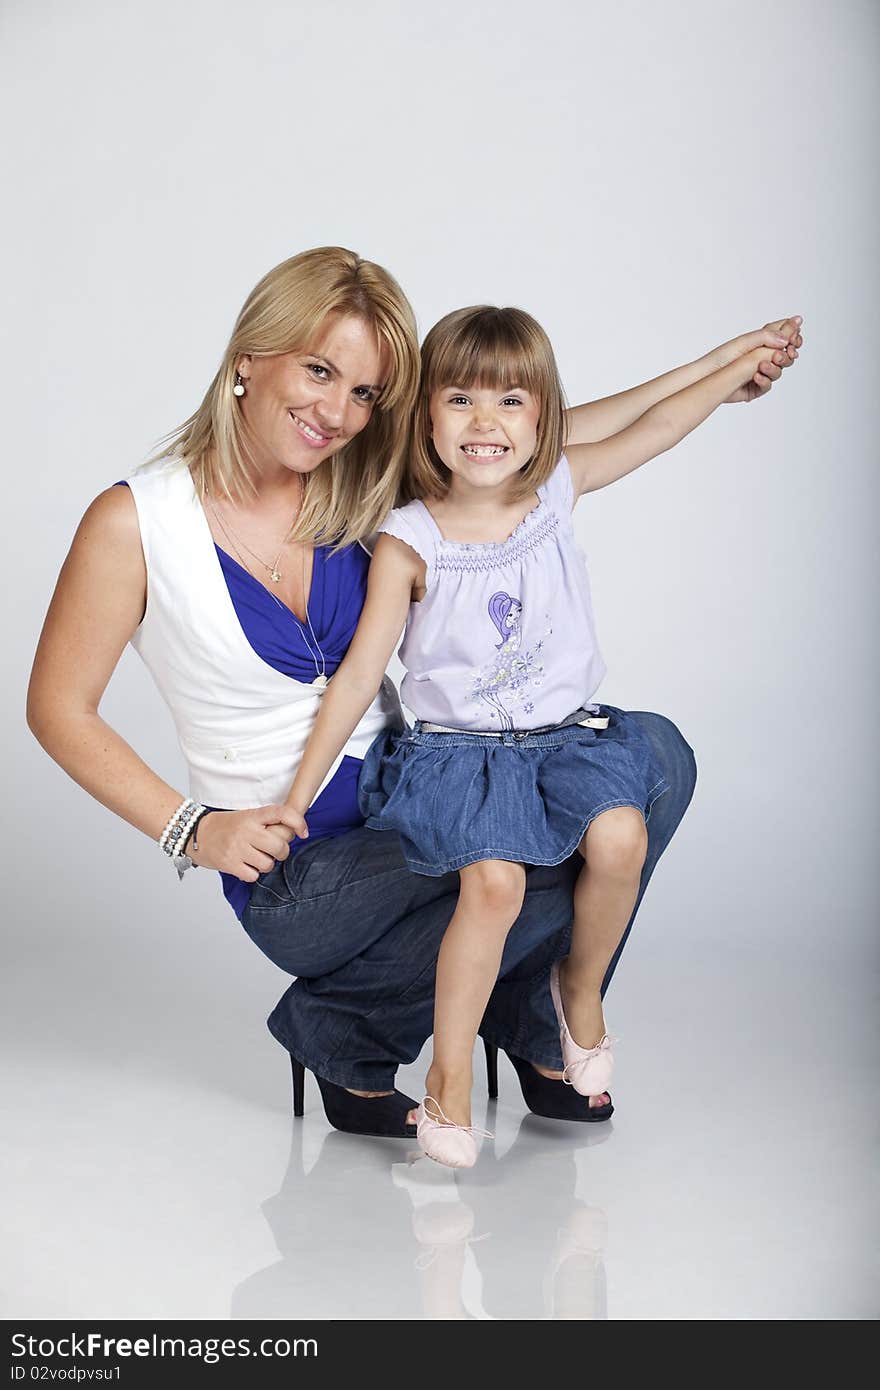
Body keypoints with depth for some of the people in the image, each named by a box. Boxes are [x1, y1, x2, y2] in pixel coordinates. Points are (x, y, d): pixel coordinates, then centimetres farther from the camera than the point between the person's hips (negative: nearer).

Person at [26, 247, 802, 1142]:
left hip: (413, 801, 6)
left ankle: (536, 1030, 3)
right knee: (563, 853, -27)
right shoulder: (134, 522, -11)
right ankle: (344, 1034, -4)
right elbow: (59, 709, -5)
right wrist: (191, 829, -15)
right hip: (295, 871, -6)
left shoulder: (354, 488, 1)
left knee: (652, 755, -13)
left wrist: (714, 371, 6)